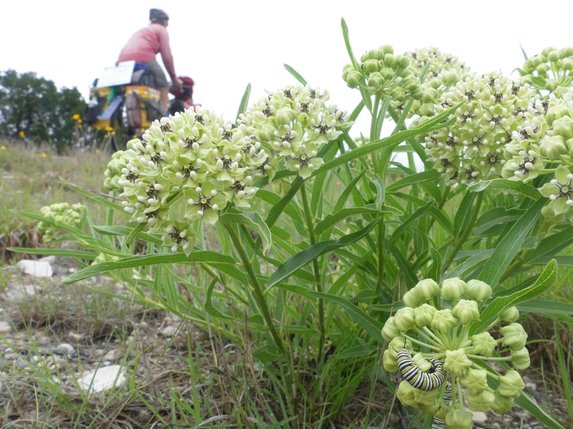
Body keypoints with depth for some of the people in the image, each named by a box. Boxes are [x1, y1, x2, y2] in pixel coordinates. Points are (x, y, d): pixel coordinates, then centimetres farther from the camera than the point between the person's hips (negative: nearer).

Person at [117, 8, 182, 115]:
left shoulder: (140, 31, 37)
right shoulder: (161, 30, 17)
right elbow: (167, 56, 6)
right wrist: (174, 78, 13)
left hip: (123, 60, 7)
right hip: (143, 57, -6)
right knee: (163, 85, 4)